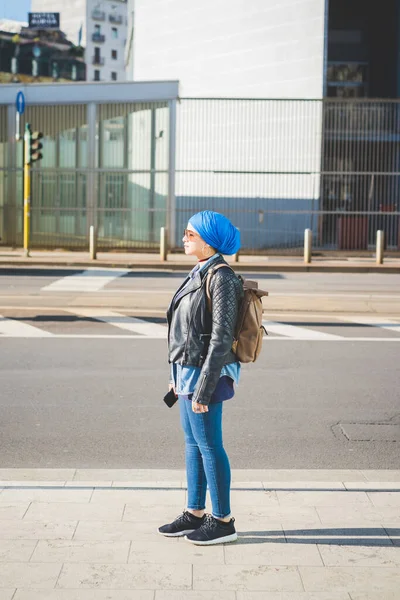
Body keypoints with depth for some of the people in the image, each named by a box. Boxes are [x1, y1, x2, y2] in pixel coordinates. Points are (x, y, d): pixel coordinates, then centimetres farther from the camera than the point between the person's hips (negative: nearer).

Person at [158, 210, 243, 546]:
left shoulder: (222, 279, -18)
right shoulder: (202, 273, 10)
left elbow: (221, 339, -21)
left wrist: (203, 390, -21)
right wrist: (180, 376, 19)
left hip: (205, 374, -9)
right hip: (189, 370, 9)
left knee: (209, 446, 0)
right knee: (193, 443, 15)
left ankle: (223, 521, 12)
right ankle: (195, 513, 26)